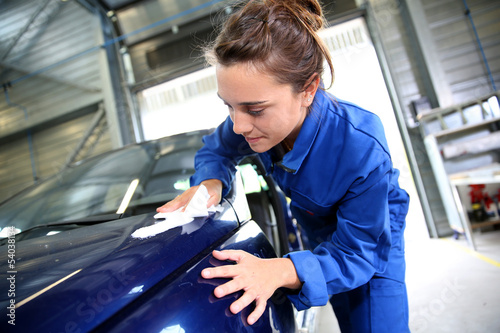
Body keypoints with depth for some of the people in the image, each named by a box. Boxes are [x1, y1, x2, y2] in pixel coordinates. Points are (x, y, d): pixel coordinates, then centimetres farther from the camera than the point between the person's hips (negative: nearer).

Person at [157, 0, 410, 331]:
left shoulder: (362, 148, -43)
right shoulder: (253, 119, -29)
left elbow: (355, 252, -33)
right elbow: (216, 151, -6)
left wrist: (281, 271, -51)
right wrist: (210, 183, -30)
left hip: (375, 233, -4)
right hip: (316, 227, 4)